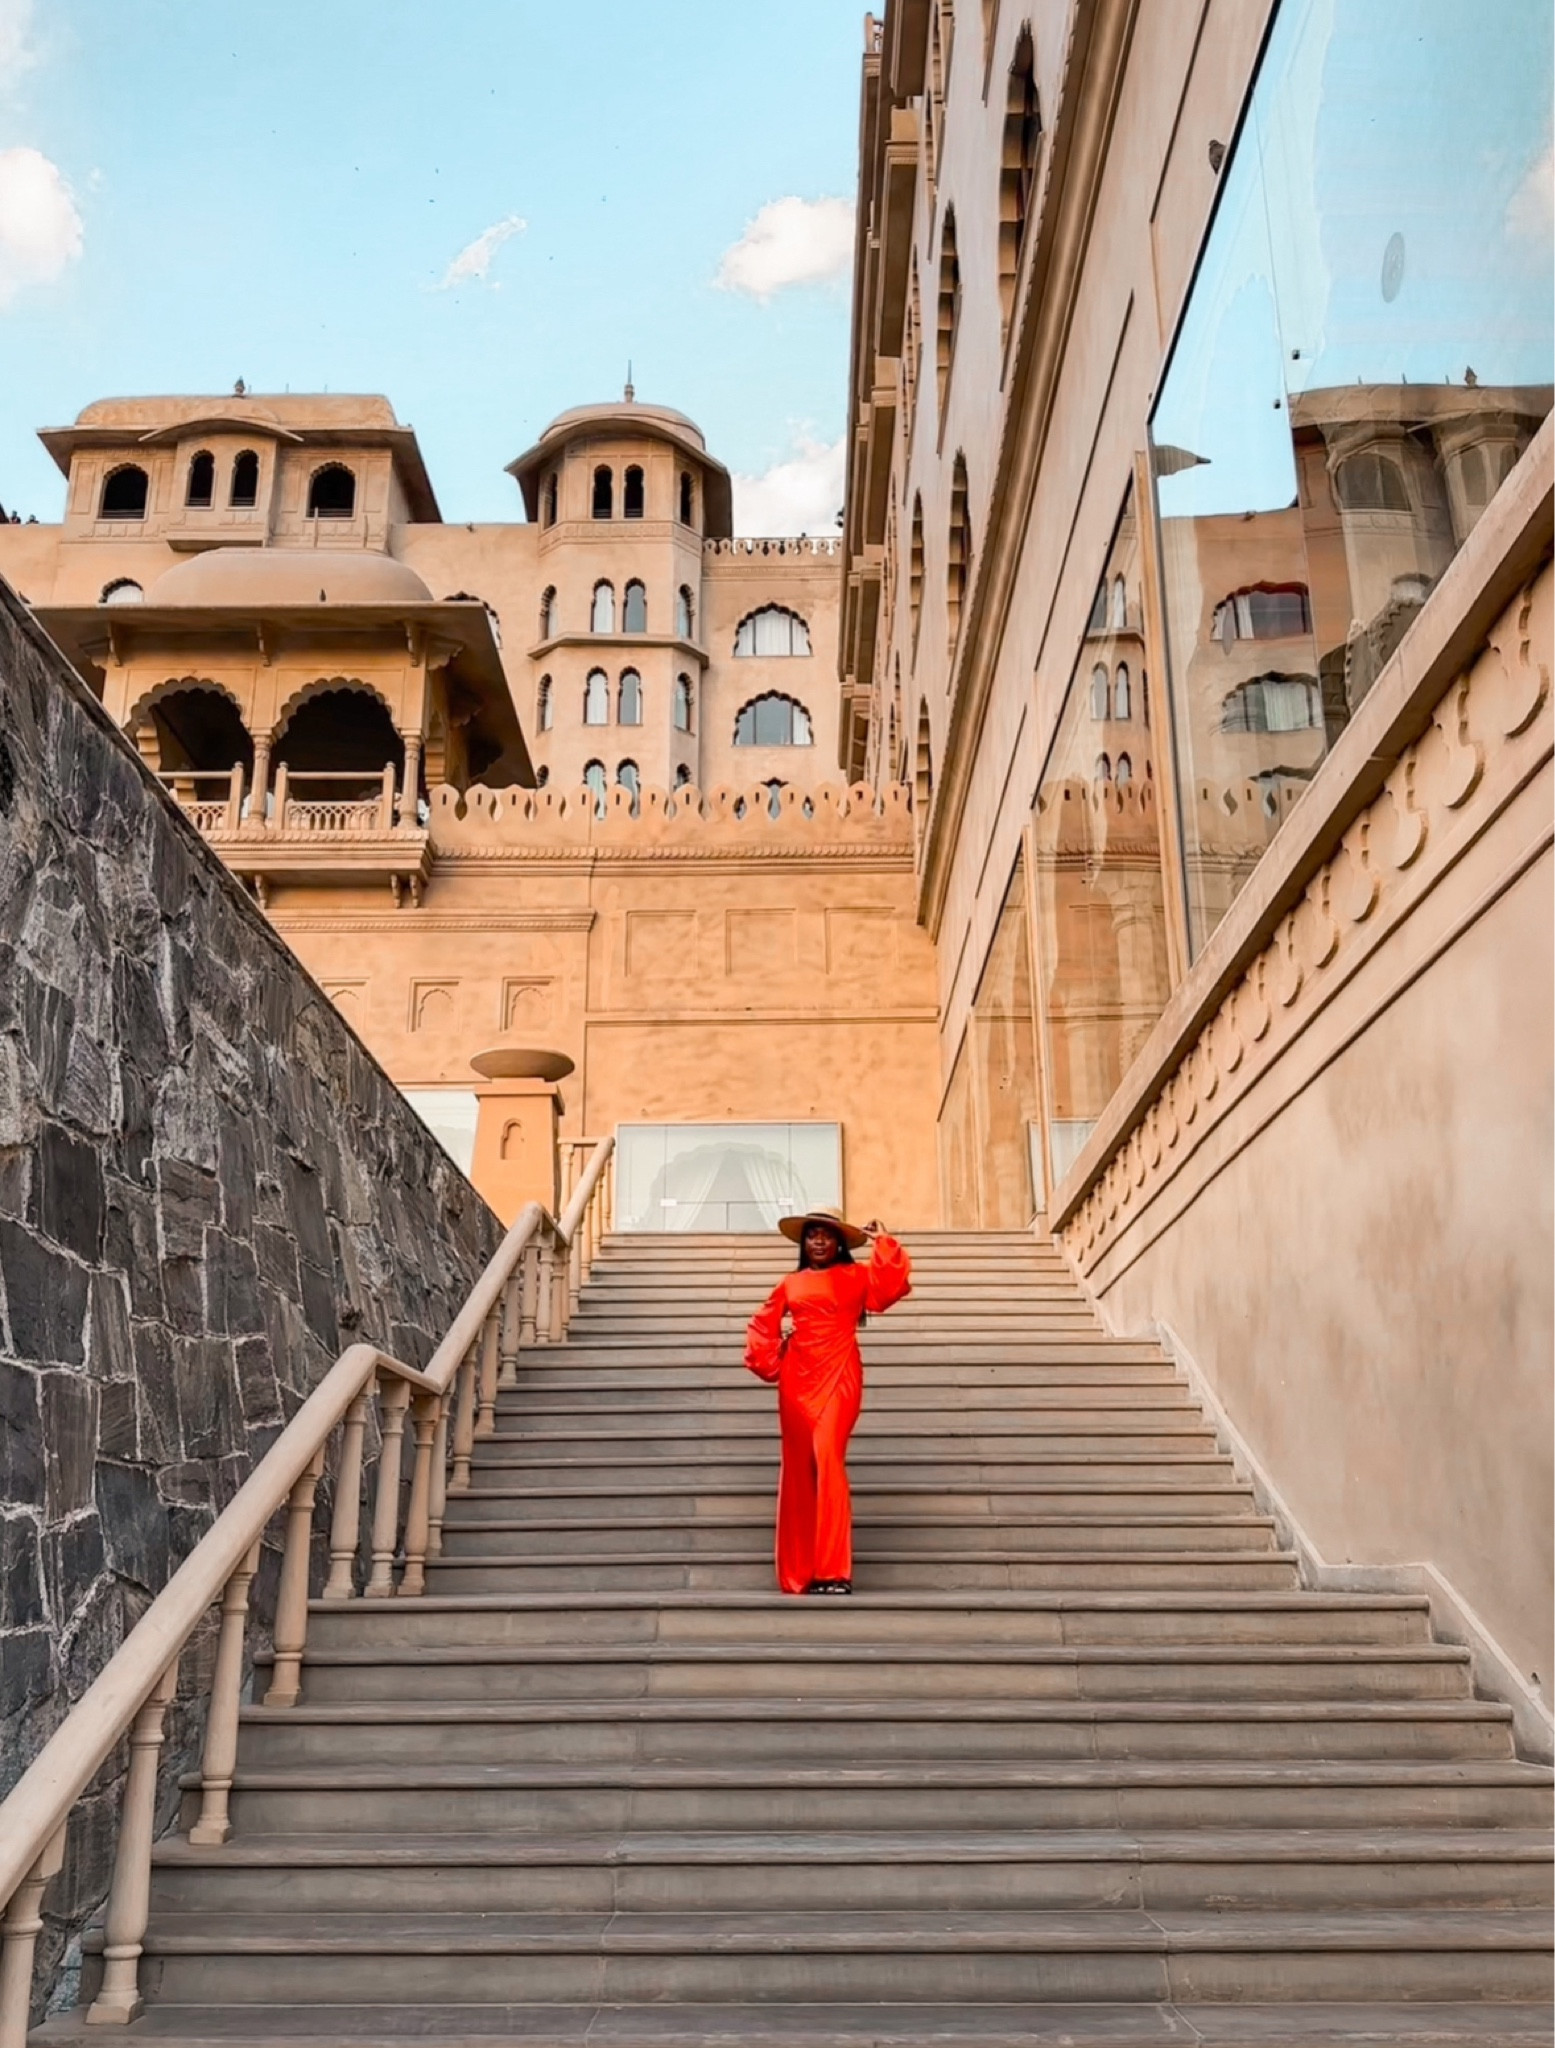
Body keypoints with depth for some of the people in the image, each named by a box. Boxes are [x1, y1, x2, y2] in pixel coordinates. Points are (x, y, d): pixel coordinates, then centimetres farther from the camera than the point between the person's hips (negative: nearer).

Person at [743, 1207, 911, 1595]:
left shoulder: (855, 1276, 8)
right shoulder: (791, 1283, 15)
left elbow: (895, 1280, -7)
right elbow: (762, 1324, 21)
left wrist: (880, 1241, -4)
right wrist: (769, 1363, 10)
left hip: (838, 1376, -3)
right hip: (797, 1378, 3)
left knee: (828, 1458, -18)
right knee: (798, 1469, 2)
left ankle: (833, 1572, -18)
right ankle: (799, 1574, 8)